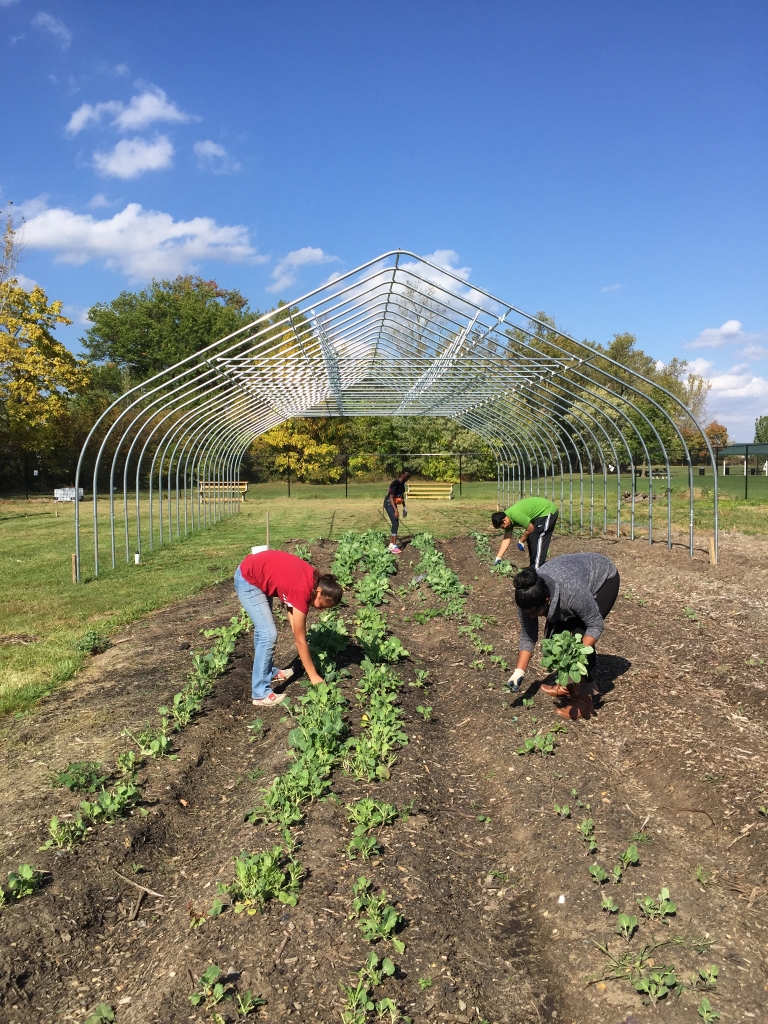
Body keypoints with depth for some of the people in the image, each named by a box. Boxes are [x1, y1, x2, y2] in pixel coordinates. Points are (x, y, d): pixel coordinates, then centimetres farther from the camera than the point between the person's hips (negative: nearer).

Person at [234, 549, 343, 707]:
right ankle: (261, 694, -6)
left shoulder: (313, 579, -7)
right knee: (268, 634, -12)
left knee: (262, 628, 22)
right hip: (248, 580, -9)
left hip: (258, 574, 9)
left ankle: (269, 672, 38)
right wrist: (313, 676, -13)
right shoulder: (302, 591, -29)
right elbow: (300, 640, -21)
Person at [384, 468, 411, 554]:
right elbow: (391, 498, -27)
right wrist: (396, 510, -31)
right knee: (395, 524, -15)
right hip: (389, 504, -9)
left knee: (395, 524, 9)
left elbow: (402, 496, 18)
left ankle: (391, 545, 16)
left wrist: (404, 507, 16)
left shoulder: (402, 484, 5)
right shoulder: (395, 483, -23)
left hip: (394, 504, 9)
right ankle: (394, 547, -16)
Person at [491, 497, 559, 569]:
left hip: (548, 511, -9)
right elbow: (507, 539, 1)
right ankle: (533, 566, 17)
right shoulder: (508, 520, -2)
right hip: (540, 513, 9)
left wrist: (520, 541, -5)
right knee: (531, 538, 9)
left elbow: (530, 529, -20)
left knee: (537, 539, -13)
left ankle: (537, 568, -11)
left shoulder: (516, 515, -31)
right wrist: (498, 558, -1)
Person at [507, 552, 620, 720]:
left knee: (579, 635, -17)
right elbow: (527, 635, -10)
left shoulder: (572, 591, -40)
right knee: (554, 633, -3)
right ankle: (569, 685, 13)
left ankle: (584, 697, -9)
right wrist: (519, 671, -12)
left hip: (603, 578, -6)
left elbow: (595, 625, -27)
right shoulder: (527, 596, -21)